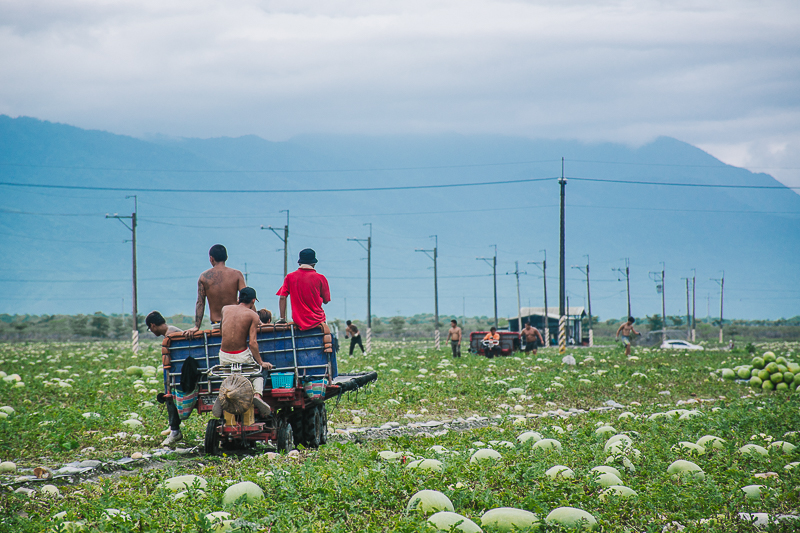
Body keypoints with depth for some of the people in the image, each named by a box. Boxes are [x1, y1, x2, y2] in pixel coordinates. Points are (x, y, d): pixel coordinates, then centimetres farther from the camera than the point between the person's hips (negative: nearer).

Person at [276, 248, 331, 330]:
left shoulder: (290, 277, 3)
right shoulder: (320, 278, -1)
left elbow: (282, 298, -1)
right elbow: (326, 301, 5)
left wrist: (282, 319, 2)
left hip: (298, 322, 2)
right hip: (317, 320, -2)